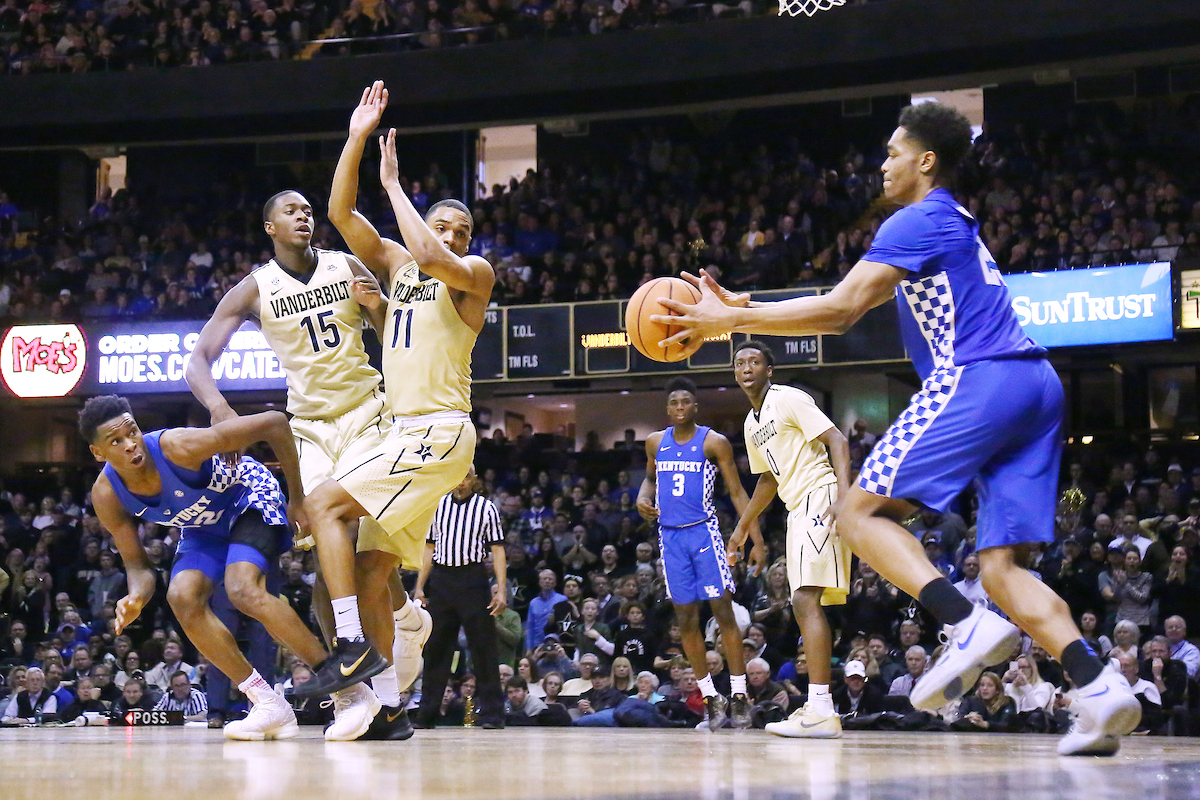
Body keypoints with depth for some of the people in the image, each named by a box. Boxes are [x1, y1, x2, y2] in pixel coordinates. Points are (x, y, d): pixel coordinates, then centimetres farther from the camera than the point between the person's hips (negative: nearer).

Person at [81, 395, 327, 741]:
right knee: (182, 597, -17)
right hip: (203, 525, 6)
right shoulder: (107, 496, -19)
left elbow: (273, 423, -32)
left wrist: (298, 499, -26)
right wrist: (136, 596, -33)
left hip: (249, 496, -6)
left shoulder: (178, 446, -36)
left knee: (244, 590, -28)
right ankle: (269, 706, -8)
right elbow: (137, 564, -7)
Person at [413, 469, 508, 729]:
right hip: (440, 578, 3)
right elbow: (430, 548, 17)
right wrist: (420, 586, 10)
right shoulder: (439, 505, 13)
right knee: (435, 648, 4)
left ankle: (492, 714, 0)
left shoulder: (486, 507, 3)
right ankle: (426, 714, 9)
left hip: (472, 577, -3)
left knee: (483, 648, -5)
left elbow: (497, 550, -1)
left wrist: (501, 590, -9)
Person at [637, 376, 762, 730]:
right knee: (685, 619, 3)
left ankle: (739, 695, -7)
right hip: (669, 535, 4)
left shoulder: (714, 442, -3)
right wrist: (643, 497, 5)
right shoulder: (656, 442, 10)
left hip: (704, 532, -4)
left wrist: (757, 541, -8)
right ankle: (710, 697, 10)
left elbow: (737, 493, -2)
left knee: (723, 611, -9)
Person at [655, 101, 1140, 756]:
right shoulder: (954, 224, 30)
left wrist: (731, 321, -2)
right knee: (1001, 566, 3)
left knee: (860, 512, -5)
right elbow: (855, 303, 31)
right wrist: (744, 309, 27)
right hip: (1035, 388, 9)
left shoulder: (917, 221, 1)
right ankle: (1100, 689, -17)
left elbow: (838, 312, -8)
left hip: (975, 381, -9)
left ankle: (969, 625, -25)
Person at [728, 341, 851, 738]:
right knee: (804, 605, 10)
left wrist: (844, 493, -28)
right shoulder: (752, 423, 20)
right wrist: (741, 528, 33)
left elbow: (837, 442, -14)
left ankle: (820, 712, -28)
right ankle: (819, 703, 17)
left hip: (820, 497, -10)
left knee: (805, 599, -20)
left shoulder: (789, 399, -7)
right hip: (798, 511, 10)